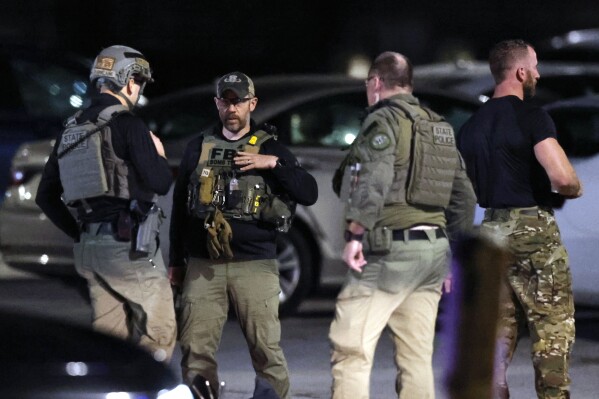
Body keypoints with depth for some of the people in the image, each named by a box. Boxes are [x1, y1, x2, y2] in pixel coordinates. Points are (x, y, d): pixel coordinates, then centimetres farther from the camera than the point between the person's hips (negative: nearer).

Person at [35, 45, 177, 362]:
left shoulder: (71, 130, 14)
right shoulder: (127, 125, -9)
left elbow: (46, 196, 17)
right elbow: (160, 183, -13)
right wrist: (159, 155, 7)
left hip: (89, 249, 8)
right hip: (129, 244, -8)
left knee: (111, 334, 11)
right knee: (159, 333, -1)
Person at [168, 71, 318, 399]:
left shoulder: (269, 148, 7)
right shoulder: (198, 148, 13)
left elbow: (309, 194, -1)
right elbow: (179, 206, 18)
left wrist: (274, 164, -13)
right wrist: (176, 261, 17)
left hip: (255, 265, -2)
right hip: (203, 266, 2)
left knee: (266, 350, -5)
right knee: (195, 350, -3)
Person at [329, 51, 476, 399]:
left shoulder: (384, 119, -4)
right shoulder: (440, 128, 20)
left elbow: (374, 178, -21)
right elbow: (464, 198, 21)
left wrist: (356, 233, -21)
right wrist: (453, 255, 25)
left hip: (390, 250, -8)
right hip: (434, 249, 8)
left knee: (351, 348, -9)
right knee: (417, 357, 9)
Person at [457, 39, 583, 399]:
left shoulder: (472, 126, 11)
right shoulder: (532, 118, -12)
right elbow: (563, 177, -22)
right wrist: (575, 189, -2)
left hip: (491, 230, 7)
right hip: (533, 229, -7)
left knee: (499, 332, 10)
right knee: (554, 329, -2)